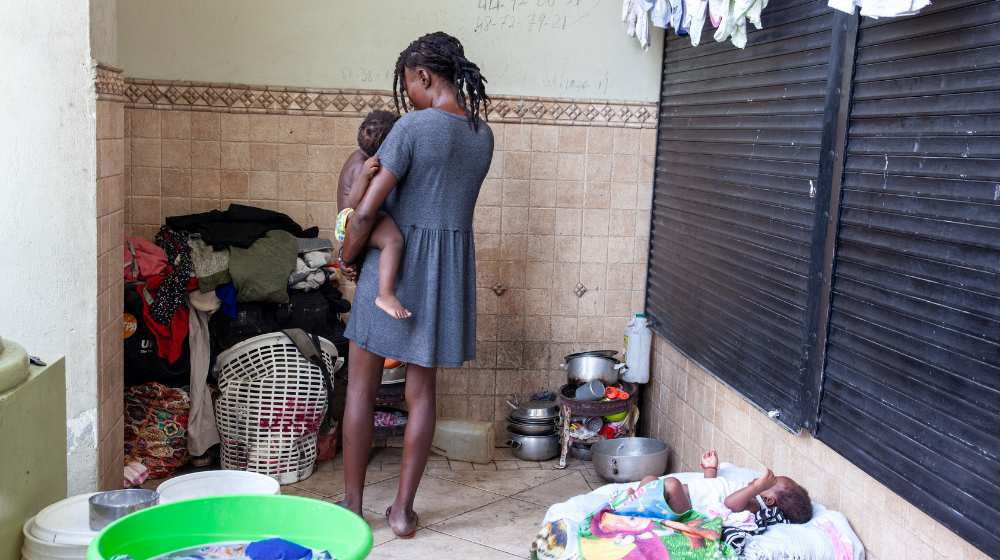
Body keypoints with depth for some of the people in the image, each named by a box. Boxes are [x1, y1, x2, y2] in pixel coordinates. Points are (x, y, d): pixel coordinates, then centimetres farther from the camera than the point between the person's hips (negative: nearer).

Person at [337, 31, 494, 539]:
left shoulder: (414, 126, -16)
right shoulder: (483, 135, 4)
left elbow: (366, 211, -18)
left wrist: (347, 257, -1)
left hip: (395, 262, -6)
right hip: (450, 267, 6)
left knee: (361, 387, 9)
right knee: (420, 390, 11)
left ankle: (352, 504, 18)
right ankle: (403, 509, 18)